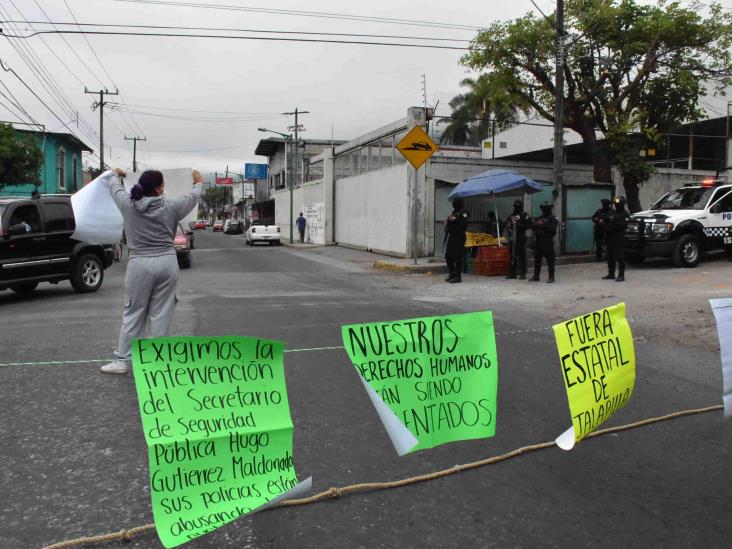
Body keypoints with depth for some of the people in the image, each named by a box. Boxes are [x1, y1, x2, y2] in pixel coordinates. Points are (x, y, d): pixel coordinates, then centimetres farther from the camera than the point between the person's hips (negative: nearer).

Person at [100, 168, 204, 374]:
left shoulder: (128, 204, 0)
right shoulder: (170, 206, -2)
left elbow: (113, 186, 21)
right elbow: (192, 197, 18)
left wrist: (116, 174, 44)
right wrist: (198, 183, 39)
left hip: (140, 264, 0)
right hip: (167, 263, 0)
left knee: (133, 313, 8)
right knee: (161, 314, 4)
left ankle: (122, 360, 11)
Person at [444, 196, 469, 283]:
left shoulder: (463, 213, -5)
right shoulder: (454, 212, 21)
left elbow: (464, 223, -19)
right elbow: (448, 225, 26)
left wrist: (455, 220, -24)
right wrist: (448, 221, 7)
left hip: (459, 238, -9)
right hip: (450, 237, 9)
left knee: (458, 257, -8)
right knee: (448, 257, 11)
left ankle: (458, 276, -4)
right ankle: (452, 275, 21)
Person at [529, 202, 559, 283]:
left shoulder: (553, 218, 0)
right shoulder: (538, 218, 18)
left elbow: (553, 228, -14)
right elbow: (532, 227, 12)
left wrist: (544, 225, -22)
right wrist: (535, 224, -10)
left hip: (547, 241, -6)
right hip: (538, 240, 6)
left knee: (550, 259, -5)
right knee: (537, 259, 8)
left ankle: (551, 277, -2)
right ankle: (536, 276, 16)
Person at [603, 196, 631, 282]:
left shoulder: (625, 214, -3)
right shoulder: (612, 212, 16)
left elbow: (624, 225, -16)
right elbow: (607, 223, 16)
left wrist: (614, 222, -23)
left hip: (619, 238, -7)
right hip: (610, 237, 7)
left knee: (620, 256, -7)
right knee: (610, 256, 11)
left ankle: (621, 275, -5)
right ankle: (611, 273, 21)